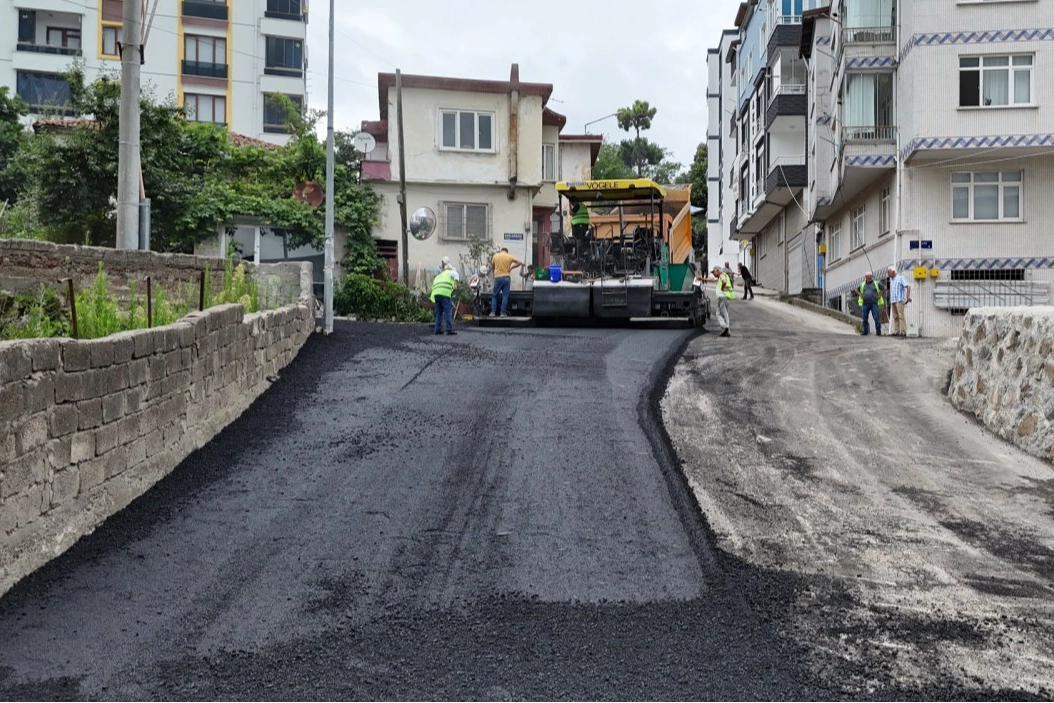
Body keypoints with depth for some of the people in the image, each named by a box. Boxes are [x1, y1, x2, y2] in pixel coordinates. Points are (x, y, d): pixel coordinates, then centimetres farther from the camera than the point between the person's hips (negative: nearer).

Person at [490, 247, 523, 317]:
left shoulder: (495, 256, 4)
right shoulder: (510, 256, 2)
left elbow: (492, 266, 13)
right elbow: (520, 262, 0)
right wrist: (511, 267, 5)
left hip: (498, 277, 0)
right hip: (506, 277, 0)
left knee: (495, 295, 10)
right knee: (505, 296, 3)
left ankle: (493, 312, 3)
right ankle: (503, 312, 0)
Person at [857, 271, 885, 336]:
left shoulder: (876, 283, 7)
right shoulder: (862, 284, 14)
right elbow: (856, 290, 26)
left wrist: (879, 295, 1)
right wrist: (861, 295, 10)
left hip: (874, 304, -3)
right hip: (865, 304, 3)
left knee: (876, 318, -8)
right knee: (864, 318, 4)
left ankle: (878, 331, -5)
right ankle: (865, 331, 12)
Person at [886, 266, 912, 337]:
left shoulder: (900, 278, -4)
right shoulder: (891, 279, 19)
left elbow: (908, 286, -14)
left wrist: (908, 296, -25)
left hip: (899, 300, -8)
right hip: (893, 301, 8)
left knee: (901, 316, -13)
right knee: (895, 317, 5)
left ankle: (903, 332, -16)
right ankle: (896, 332, 5)